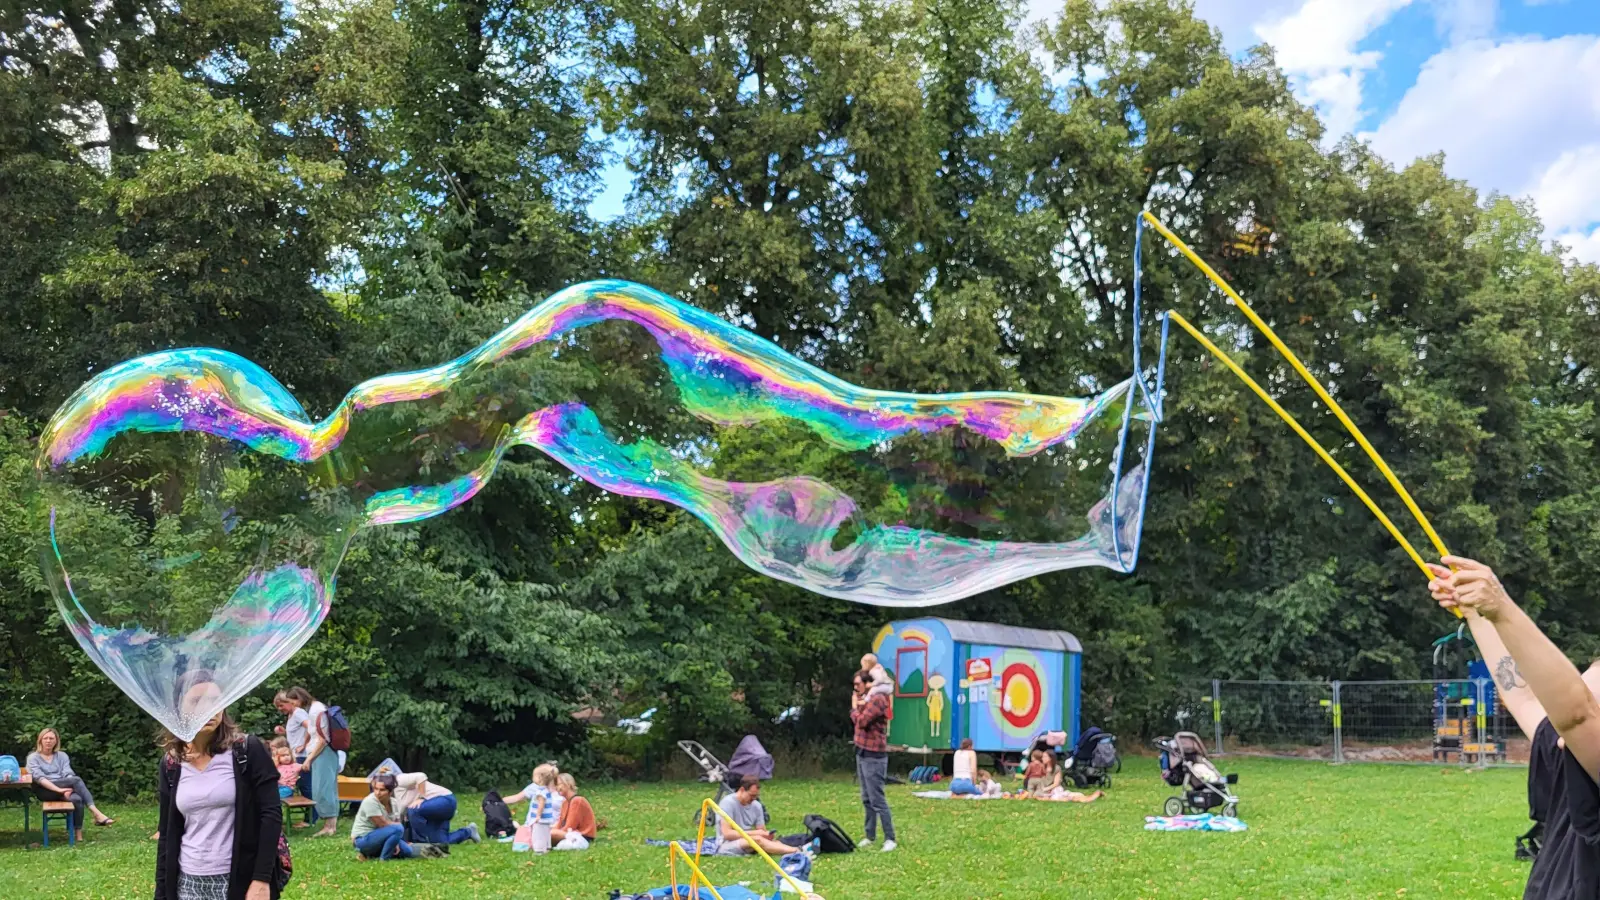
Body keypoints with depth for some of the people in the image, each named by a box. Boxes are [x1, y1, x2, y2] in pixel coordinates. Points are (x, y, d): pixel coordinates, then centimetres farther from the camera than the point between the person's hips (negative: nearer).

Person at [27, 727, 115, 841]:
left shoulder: (62, 755, 19)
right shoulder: (33, 757, 8)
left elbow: (68, 775, 4)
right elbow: (39, 778, -8)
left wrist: (68, 789, -19)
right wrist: (59, 789, -22)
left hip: (62, 789, 4)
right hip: (45, 791, -4)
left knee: (76, 799, -34)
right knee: (76, 780, -31)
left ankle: (79, 834, -35)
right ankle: (97, 814, -38)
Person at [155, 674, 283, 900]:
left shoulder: (248, 751, -6)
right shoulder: (171, 764, 5)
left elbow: (271, 815, -9)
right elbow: (166, 834, 10)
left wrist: (262, 880, -15)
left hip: (241, 881, -3)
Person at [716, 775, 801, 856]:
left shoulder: (757, 806, 8)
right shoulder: (728, 803, -12)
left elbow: (762, 830, 9)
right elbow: (727, 834, -19)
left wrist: (766, 834, -17)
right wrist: (755, 833, -21)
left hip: (749, 844, 7)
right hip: (726, 846, -7)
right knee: (757, 839, -33)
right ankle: (796, 851, -46)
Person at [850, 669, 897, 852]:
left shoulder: (877, 699, -14)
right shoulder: (867, 699, 18)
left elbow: (861, 721, -20)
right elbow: (857, 720, 12)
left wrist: (855, 708, -2)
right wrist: (858, 706, -2)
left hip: (873, 756, -10)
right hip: (862, 753, 10)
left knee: (877, 799, -9)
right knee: (866, 799, 12)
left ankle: (890, 839, -6)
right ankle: (870, 836, 17)